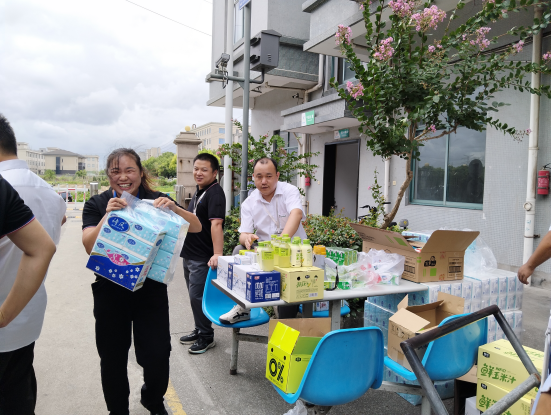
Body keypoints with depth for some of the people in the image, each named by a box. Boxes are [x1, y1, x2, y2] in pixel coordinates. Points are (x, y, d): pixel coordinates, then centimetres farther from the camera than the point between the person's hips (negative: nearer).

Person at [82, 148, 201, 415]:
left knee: (157, 357, 1)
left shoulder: (156, 201, -1)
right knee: (112, 358, 11)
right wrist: (108, 215, -24)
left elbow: (196, 227, -5)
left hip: (151, 289, 0)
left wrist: (173, 208, -22)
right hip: (110, 290, 1)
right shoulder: (97, 204, 1)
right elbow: (89, 246, -11)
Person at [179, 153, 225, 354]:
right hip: (190, 254, 10)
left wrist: (217, 254, -35)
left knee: (198, 296, -3)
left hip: (203, 257, -10)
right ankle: (199, 330, 33)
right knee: (194, 295, 18)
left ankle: (207, 337, 13)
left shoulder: (215, 192, -17)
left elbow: (216, 224, -28)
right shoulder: (198, 192, 13)